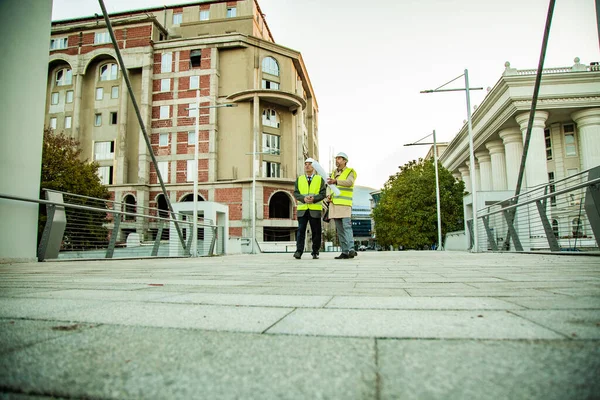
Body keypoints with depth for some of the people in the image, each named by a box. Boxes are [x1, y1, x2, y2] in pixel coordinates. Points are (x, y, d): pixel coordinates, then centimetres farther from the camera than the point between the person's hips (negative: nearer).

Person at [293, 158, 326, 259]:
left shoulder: (320, 179, 9)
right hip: (302, 209, 1)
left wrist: (314, 199, -16)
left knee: (316, 231, 2)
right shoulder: (299, 179, 14)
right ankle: (299, 251, -8)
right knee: (301, 230, -7)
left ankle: (315, 252, 10)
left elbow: (323, 194, 1)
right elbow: (296, 193, 6)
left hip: (315, 210, -1)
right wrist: (303, 198, -13)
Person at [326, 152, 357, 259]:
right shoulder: (334, 173, 20)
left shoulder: (350, 171, 0)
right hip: (334, 204, 7)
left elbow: (349, 182, -21)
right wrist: (330, 196, 7)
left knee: (347, 226, -17)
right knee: (339, 229, 4)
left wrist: (336, 181, -37)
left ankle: (351, 249, -21)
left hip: (345, 204, -6)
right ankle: (344, 252, 6)